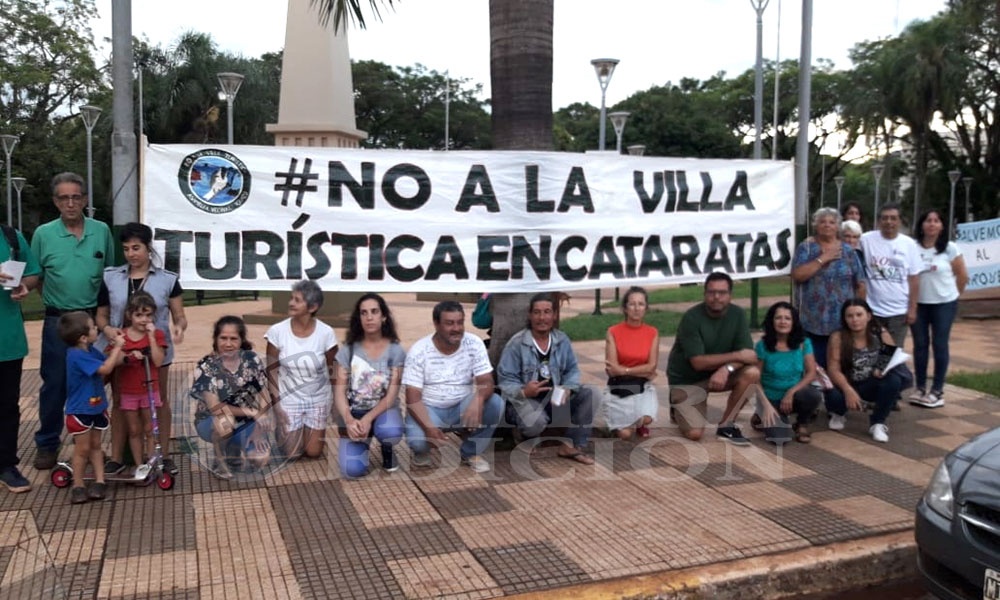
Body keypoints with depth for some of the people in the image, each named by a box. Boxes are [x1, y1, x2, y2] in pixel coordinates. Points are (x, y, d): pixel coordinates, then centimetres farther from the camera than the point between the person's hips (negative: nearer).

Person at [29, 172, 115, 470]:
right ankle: (47, 445, 18)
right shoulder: (43, 234, -4)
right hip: (58, 322, -1)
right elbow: (35, 278, 5)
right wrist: (59, 300, -1)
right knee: (55, 385, 5)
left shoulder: (102, 231, 0)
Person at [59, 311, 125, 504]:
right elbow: (105, 369, -30)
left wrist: (118, 348, -10)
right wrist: (117, 347, -25)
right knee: (82, 449, 2)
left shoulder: (91, 350, 1)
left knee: (95, 445, 13)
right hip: (80, 411, -8)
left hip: (96, 408, 8)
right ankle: (78, 485, 15)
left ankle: (99, 481, 19)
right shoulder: (76, 355, -27)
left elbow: (112, 362, 7)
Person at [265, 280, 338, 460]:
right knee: (292, 454, 4)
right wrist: (277, 403, -10)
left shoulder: (326, 333, -17)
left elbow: (333, 370, -5)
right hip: (289, 399, 0)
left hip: (319, 399, 0)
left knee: (313, 453, 4)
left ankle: (312, 432, 38)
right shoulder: (277, 331, -17)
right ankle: (282, 430, 37)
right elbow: (272, 370, -7)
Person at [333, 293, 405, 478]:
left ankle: (387, 449, 2)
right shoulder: (348, 349, -2)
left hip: (383, 409, -1)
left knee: (391, 432, -39)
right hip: (354, 412, 1)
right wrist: (349, 420, -26)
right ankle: (363, 443, 16)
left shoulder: (395, 350, -5)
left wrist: (369, 418, -27)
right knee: (352, 469, -22)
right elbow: (339, 391, -7)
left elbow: (391, 395, -11)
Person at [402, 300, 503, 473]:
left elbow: (486, 381, -16)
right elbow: (413, 397, -18)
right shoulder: (418, 351, -16)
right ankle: (423, 450, 9)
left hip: (462, 406, 3)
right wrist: (428, 426, -35)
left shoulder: (474, 344, -10)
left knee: (495, 403, -25)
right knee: (416, 439, -33)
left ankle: (472, 453, -1)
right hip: (429, 409, -2)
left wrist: (478, 400, -41)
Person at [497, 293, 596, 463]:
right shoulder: (516, 343, -13)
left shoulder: (562, 340, 2)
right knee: (535, 423, -36)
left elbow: (572, 370, 4)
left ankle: (572, 445, -9)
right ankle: (521, 430, 5)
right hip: (524, 398, -5)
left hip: (554, 396, 5)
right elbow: (505, 379, -13)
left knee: (585, 395, -16)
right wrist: (523, 392, -33)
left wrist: (567, 388, -18)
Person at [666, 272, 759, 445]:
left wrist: (726, 368, -34)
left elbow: (748, 354, -15)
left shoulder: (737, 314, -8)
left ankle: (726, 426, -8)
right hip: (687, 379, -4)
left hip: (718, 373, 4)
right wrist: (736, 356, -27)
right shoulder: (692, 318, -22)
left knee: (752, 373, -24)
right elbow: (698, 362, -26)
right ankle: (680, 410, 16)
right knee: (694, 433, -20)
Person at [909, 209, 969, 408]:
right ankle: (920, 388, 16)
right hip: (918, 303, 1)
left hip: (944, 304, -1)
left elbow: (963, 276, 1)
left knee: (939, 345, 1)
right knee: (920, 344, 6)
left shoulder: (950, 248, -5)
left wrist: (952, 295, 7)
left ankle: (937, 390, 8)